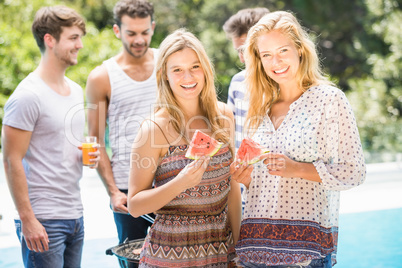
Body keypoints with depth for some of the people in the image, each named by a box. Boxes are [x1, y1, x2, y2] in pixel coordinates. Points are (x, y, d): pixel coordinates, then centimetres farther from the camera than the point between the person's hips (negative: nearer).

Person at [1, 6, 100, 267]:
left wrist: (89, 153, 2)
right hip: (44, 220, -8)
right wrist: (27, 219, -17)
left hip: (76, 216, 8)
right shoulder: (28, 96, -13)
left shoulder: (76, 90, 12)